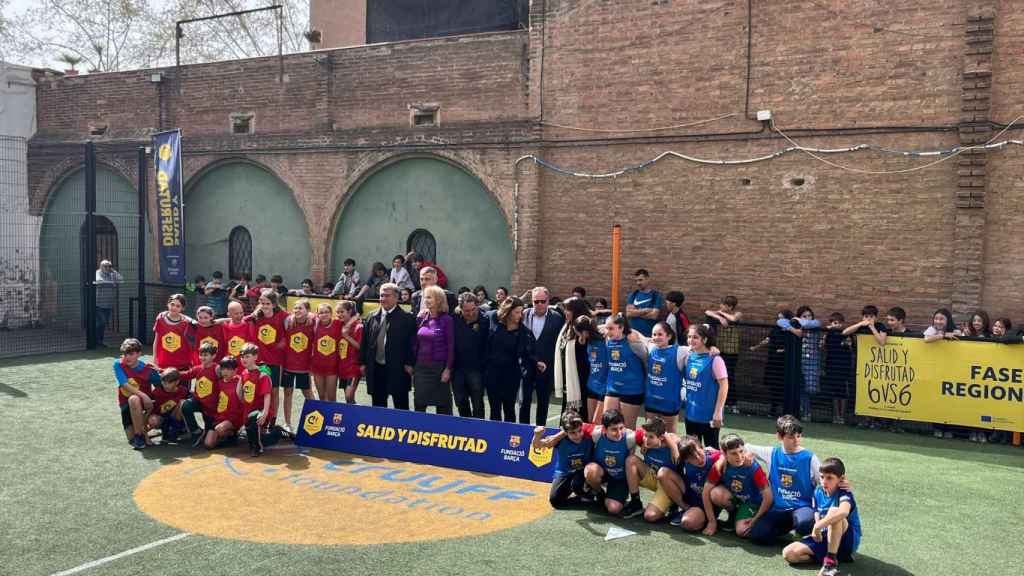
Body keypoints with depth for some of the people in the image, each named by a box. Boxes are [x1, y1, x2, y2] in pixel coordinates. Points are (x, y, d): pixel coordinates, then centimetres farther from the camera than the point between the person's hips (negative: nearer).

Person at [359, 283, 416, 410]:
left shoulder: (407, 318, -4)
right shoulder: (372, 317, 9)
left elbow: (412, 343, -5)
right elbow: (365, 341, 13)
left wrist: (409, 363, -10)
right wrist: (363, 362, 9)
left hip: (398, 369, -4)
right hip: (376, 368, 5)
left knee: (401, 406, 3)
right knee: (378, 405, 13)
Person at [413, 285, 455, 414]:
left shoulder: (446, 319, -7)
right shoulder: (421, 318, 7)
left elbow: (451, 346, -9)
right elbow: (415, 343, 11)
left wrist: (448, 369, -11)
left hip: (439, 366, -5)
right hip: (421, 366, 5)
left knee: (443, 406, 5)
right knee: (419, 404, 6)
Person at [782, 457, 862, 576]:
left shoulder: (844, 494, -20)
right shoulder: (818, 492, 2)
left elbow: (843, 512, -44)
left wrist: (818, 526, -39)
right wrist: (816, 530, -8)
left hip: (849, 539, -6)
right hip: (825, 538, 6)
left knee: (834, 511, -36)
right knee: (788, 554, -11)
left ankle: (831, 561, -32)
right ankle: (837, 555, -7)